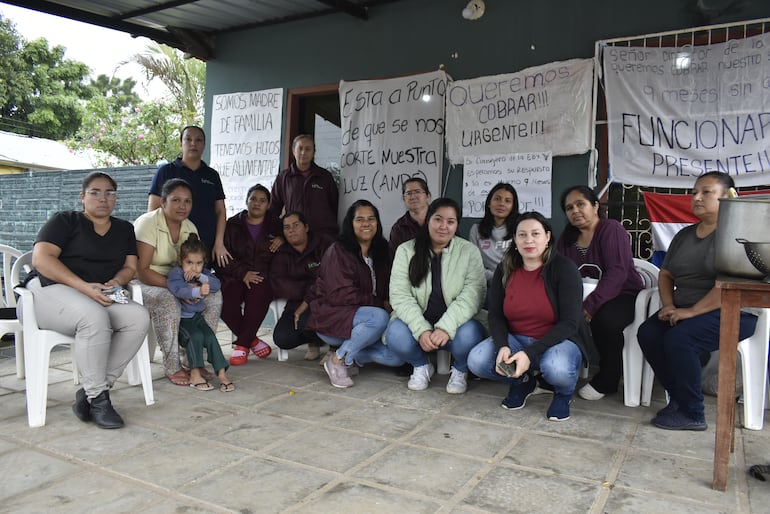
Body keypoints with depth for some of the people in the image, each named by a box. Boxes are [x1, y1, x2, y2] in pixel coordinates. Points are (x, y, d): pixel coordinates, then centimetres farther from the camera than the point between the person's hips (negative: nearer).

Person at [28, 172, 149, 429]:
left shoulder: (124, 229, 20)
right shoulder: (65, 221, 6)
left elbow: (130, 267, 12)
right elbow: (41, 258, -8)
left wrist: (115, 282, -13)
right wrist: (84, 286, -21)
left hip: (101, 297, 5)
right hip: (52, 291, -4)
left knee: (139, 317, -26)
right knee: (94, 316, -37)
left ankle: (90, 391, -20)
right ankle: (97, 397, -24)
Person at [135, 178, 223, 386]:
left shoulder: (189, 227, 3)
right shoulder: (148, 223, -18)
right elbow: (142, 271, -24)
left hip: (174, 282, 7)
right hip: (142, 283, -7)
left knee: (213, 295, -12)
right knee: (169, 302, -36)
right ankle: (172, 368, -22)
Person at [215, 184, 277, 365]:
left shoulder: (274, 228, 13)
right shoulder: (232, 225, 12)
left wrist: (262, 275, -9)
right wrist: (243, 273, -13)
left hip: (262, 279, -1)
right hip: (235, 277, 1)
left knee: (258, 293, -35)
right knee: (226, 297, -31)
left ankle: (242, 344, -21)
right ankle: (252, 340, -9)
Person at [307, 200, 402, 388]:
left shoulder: (380, 252, 9)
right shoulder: (339, 251, -12)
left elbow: (385, 292, 14)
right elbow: (341, 295, -19)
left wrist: (389, 304, -9)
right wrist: (381, 304, -15)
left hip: (358, 320, 6)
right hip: (330, 318, -6)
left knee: (397, 357, -14)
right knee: (379, 318, -34)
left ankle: (350, 356, 4)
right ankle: (338, 359, -15)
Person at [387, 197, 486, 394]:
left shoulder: (469, 252, -3)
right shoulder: (406, 251, 0)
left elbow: (473, 294, -15)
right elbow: (400, 295, -9)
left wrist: (446, 328, -30)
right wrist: (421, 331, -23)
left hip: (455, 323, 0)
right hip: (417, 322, 1)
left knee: (468, 335, -33)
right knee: (395, 335, -29)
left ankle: (460, 370, 4)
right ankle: (422, 366, 5)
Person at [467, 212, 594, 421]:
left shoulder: (564, 268, -13)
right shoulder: (505, 270, 1)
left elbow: (569, 323, -18)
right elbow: (495, 315, 0)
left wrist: (530, 353, -28)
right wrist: (502, 346, -22)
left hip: (559, 339, -4)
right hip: (516, 338, 4)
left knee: (556, 368, -39)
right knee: (476, 360, -22)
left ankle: (564, 393, 2)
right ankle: (522, 381, 11)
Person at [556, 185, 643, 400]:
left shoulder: (611, 229, -9)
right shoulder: (567, 237, 10)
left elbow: (617, 272, -21)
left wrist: (591, 306, -31)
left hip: (621, 296, -5)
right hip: (582, 297, 5)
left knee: (604, 320, -36)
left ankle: (605, 382, -12)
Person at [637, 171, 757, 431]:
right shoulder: (684, 235, 16)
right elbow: (665, 275, 15)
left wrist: (692, 311, -22)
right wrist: (669, 306, -3)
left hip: (731, 312, -7)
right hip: (685, 311, 7)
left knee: (679, 339, -30)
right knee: (647, 333, -18)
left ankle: (691, 414, -13)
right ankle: (678, 396, -3)